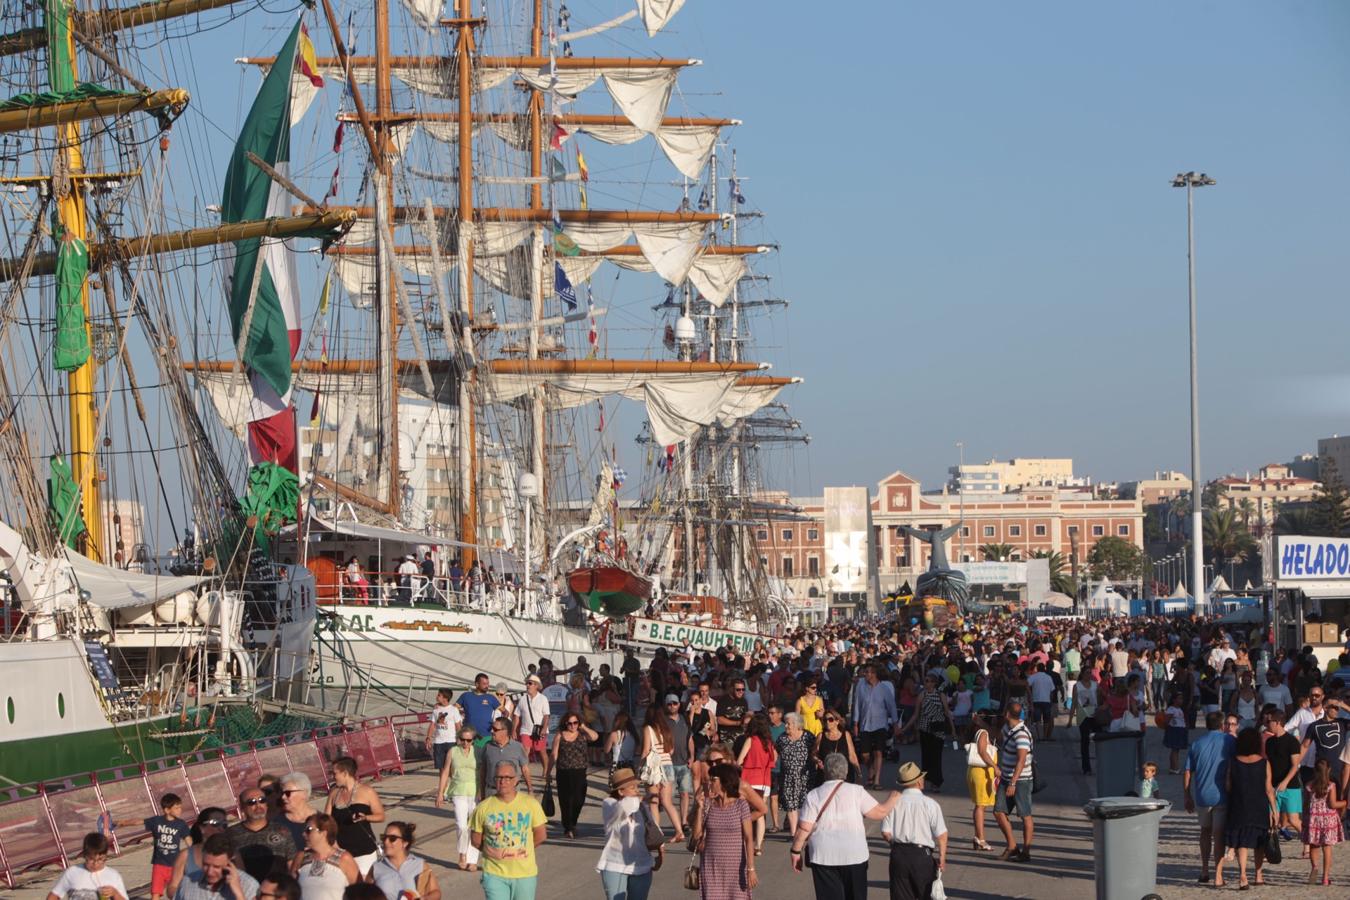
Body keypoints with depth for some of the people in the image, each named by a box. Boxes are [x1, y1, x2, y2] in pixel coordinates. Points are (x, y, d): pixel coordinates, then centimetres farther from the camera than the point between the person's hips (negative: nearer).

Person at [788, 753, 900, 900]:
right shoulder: (856, 792, -4)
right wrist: (893, 800, 16)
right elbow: (879, 813, -3)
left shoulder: (813, 796, -2)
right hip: (854, 855, 0)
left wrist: (795, 851, 6)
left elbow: (804, 828, -6)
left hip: (823, 858, 0)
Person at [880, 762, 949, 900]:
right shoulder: (930, 804, -8)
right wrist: (942, 858, 1)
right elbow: (941, 835, -8)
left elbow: (886, 833, -1)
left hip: (898, 854, 2)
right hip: (922, 854, -2)